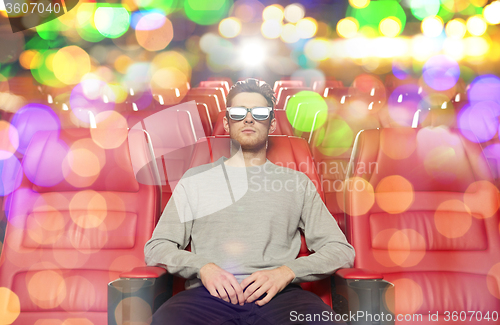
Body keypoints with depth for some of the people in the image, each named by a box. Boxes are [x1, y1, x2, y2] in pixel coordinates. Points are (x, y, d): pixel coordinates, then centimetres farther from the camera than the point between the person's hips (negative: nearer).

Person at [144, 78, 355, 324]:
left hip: (276, 295, 0)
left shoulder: (296, 183, 16)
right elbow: (156, 248, 13)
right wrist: (202, 267, -8)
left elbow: (341, 250, 10)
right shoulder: (195, 179, 18)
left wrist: (286, 272, -8)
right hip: (209, 294, 1)